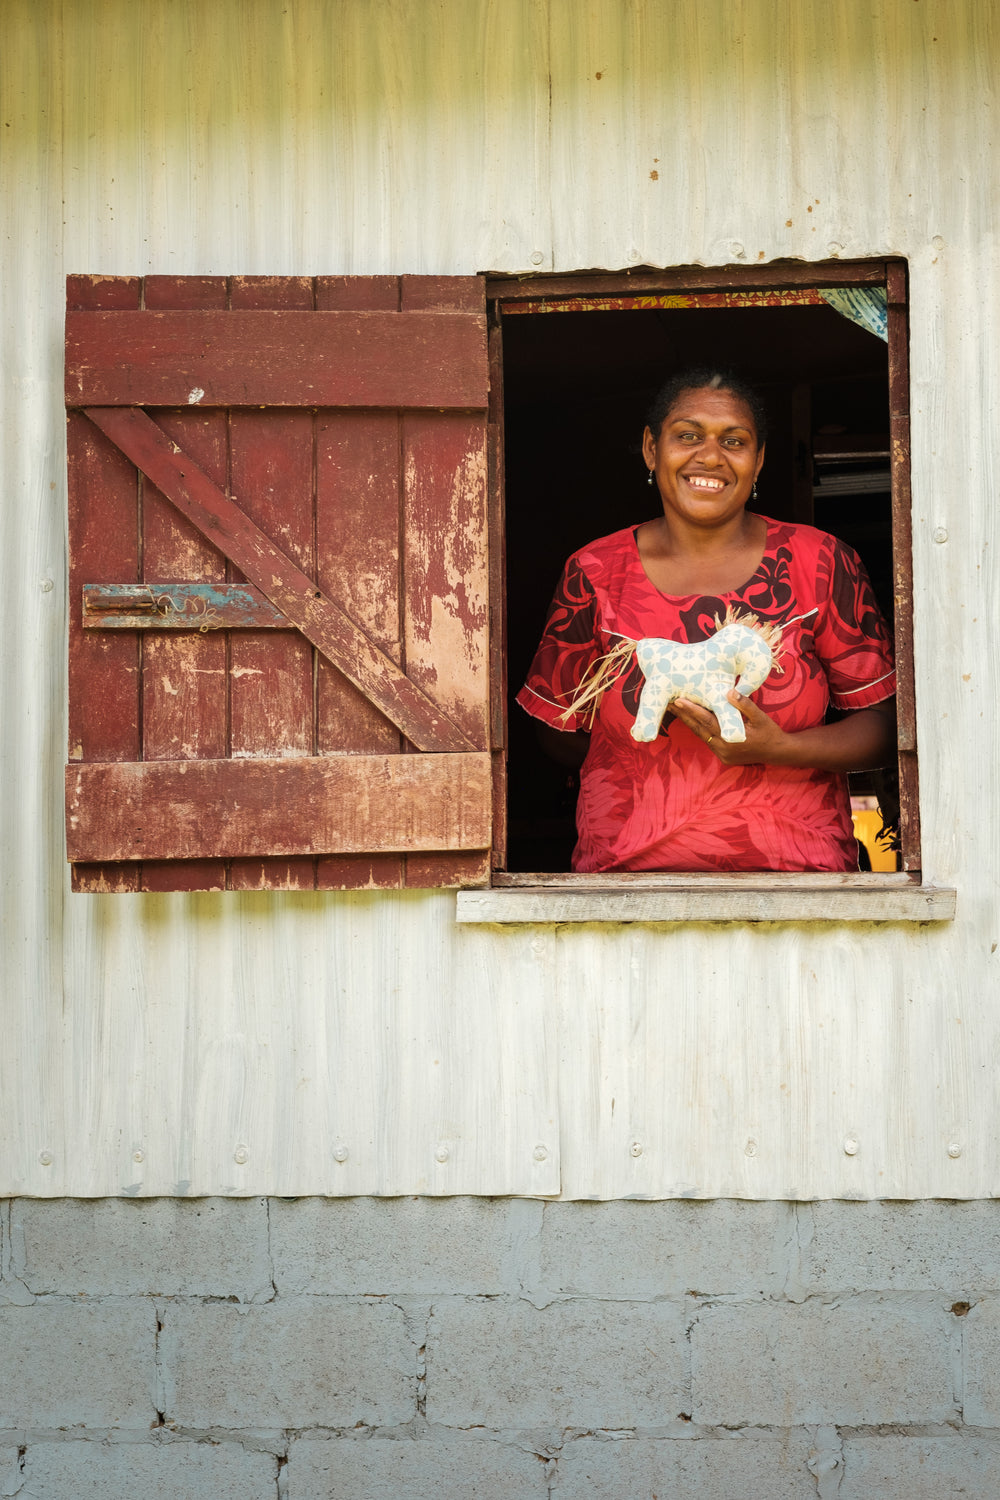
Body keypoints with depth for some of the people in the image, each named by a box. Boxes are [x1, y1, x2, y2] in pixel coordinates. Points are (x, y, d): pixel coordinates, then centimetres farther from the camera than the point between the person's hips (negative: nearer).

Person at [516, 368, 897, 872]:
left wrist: (777, 749, -13)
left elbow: (884, 725, 4)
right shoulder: (593, 574, 6)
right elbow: (560, 735, 11)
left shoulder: (821, 563, 5)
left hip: (797, 874, 0)